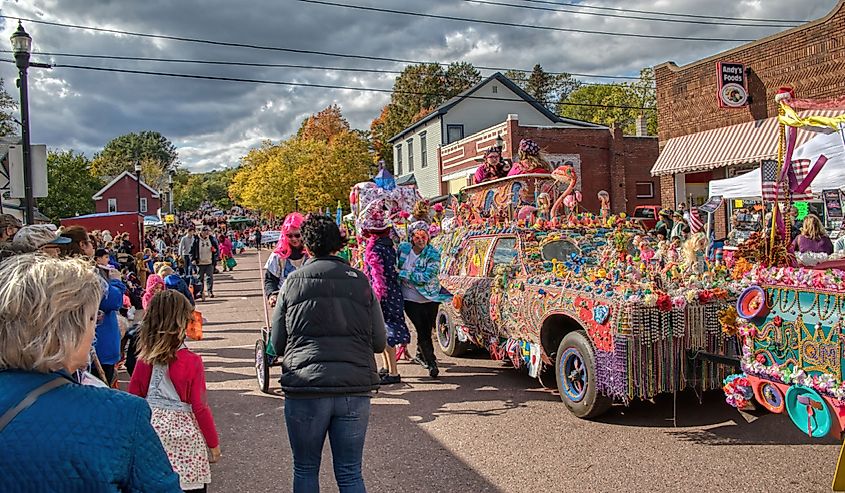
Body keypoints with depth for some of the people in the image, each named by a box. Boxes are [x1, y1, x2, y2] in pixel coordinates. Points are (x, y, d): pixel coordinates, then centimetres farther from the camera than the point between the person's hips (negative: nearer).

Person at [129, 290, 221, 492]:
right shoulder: (191, 362, -16)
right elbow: (200, 408, -12)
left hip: (152, 430, 4)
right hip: (185, 438, -4)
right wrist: (214, 443, -1)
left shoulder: (144, 360, -4)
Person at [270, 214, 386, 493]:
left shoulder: (292, 283, 0)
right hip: (355, 389, 1)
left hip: (305, 389, -1)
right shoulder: (360, 281, 2)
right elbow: (379, 342, 5)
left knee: (305, 470, 17)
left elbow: (277, 344, 5)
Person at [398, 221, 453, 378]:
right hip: (411, 299, 0)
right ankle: (431, 362, 5)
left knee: (427, 330, 11)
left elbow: (427, 276, -23)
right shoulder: (403, 248, -4)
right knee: (422, 331, -6)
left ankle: (421, 354, 38)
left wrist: (402, 273, -23)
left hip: (430, 298, 0)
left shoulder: (433, 254, -12)